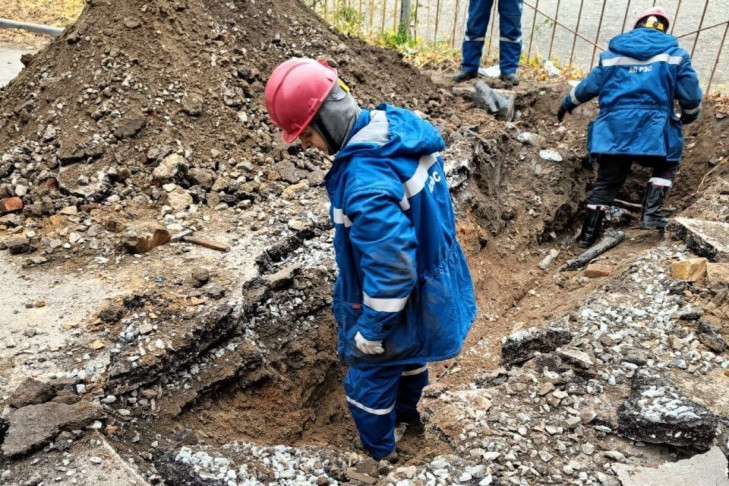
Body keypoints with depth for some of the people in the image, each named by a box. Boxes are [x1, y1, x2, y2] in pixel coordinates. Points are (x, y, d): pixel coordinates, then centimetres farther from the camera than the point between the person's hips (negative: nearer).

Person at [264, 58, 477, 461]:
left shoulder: (365, 180, -38)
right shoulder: (399, 127, -8)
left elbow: (389, 269, -35)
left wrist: (369, 332, -20)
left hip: (400, 303, -9)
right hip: (432, 282, 9)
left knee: (370, 381, 17)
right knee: (411, 353, 33)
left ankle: (378, 452, 43)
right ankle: (406, 410, 61)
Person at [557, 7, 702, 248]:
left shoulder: (613, 54, 13)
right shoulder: (675, 54, 8)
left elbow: (589, 86, 16)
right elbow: (691, 95, 7)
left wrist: (566, 104, 33)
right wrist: (688, 117, 28)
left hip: (614, 128, 2)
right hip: (653, 128, -2)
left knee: (606, 182, 13)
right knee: (667, 166, 24)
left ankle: (588, 236, 14)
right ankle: (650, 214, 7)